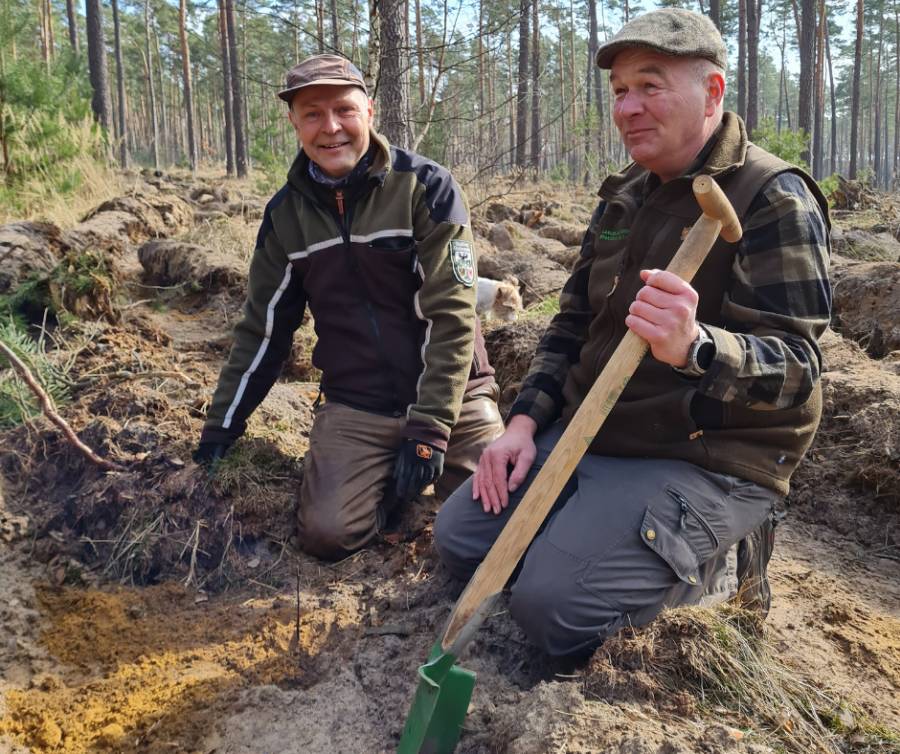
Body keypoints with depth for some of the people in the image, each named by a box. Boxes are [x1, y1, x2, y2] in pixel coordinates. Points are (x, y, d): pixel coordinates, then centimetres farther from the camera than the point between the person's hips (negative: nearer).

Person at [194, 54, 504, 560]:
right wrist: (222, 427, 9)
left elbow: (451, 317, -13)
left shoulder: (427, 187, -10)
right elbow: (263, 329, 11)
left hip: (451, 396, -2)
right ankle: (394, 475, 14)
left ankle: (425, 459, 16)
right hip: (356, 407, 2)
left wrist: (429, 430, -18)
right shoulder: (286, 213, 3)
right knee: (328, 534, -17)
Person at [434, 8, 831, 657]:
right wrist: (526, 420, 2)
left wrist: (693, 348, -44)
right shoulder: (625, 196, 11)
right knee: (459, 538, 1)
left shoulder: (774, 200, -14)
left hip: (705, 459, -7)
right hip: (584, 432, 8)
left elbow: (795, 370, -22)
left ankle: (719, 561, 3)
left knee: (551, 605, -22)